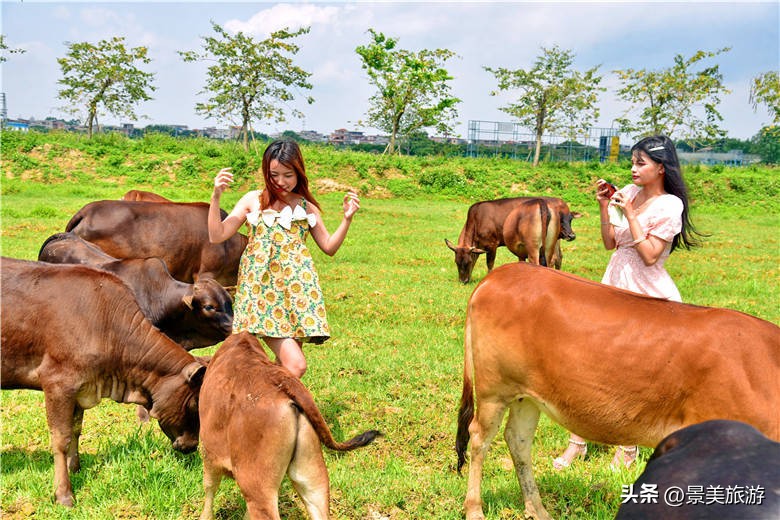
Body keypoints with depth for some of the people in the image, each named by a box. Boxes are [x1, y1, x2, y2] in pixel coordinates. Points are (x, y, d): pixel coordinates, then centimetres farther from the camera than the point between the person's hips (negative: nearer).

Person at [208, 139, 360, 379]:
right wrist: (216, 196, -8)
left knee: (285, 366, 4)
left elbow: (329, 247, 17)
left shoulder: (307, 207, 14)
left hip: (297, 289, 3)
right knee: (295, 365, -16)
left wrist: (347, 218, 4)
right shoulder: (254, 200, 7)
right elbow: (217, 235, 2)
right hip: (261, 288, -3)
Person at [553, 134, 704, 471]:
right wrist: (604, 207, -3)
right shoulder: (628, 194, 7)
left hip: (648, 297, -6)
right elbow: (610, 243, 8)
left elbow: (649, 256, -18)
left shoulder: (669, 205, -12)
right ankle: (577, 443, 13)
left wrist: (629, 214, -19)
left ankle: (628, 448, 22)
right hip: (614, 289, 6)